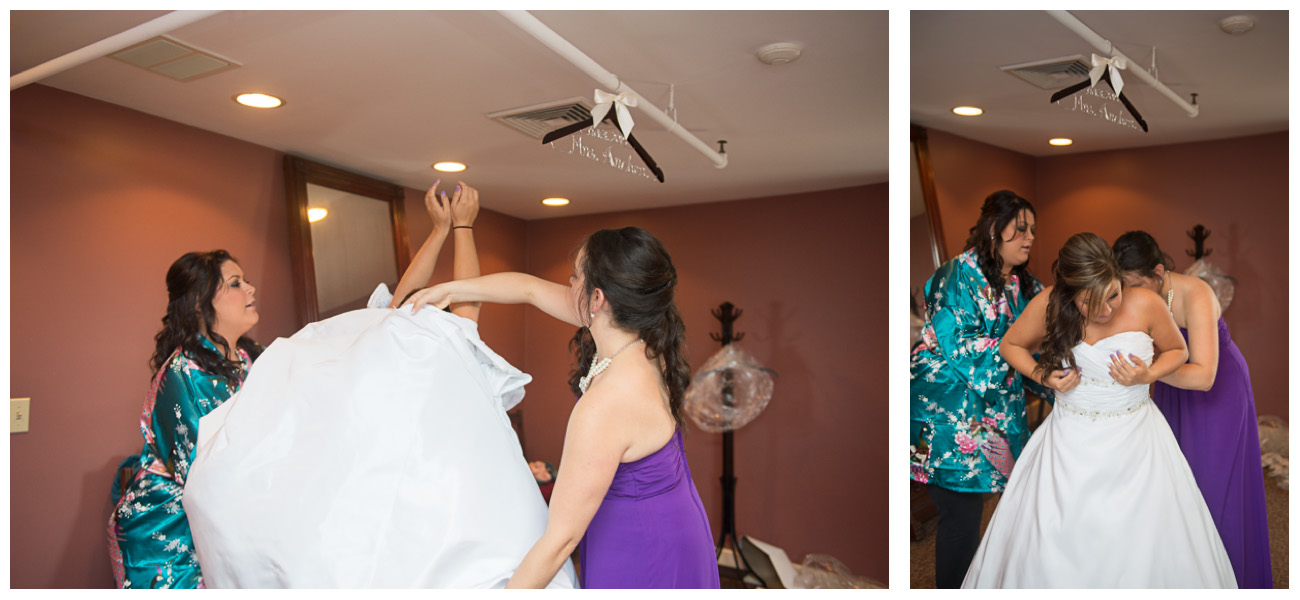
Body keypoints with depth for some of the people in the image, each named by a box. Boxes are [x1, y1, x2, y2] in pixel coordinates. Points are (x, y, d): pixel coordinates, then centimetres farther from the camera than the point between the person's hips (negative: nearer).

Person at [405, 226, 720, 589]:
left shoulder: (604, 407, -36)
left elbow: (561, 539, -29)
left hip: (641, 557, -8)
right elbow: (532, 289, 4)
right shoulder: (642, 341, -10)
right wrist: (448, 290, 10)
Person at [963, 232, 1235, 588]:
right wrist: (1043, 376, -12)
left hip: (1136, 440, 1)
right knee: (1049, 554, 1)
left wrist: (1147, 376, -12)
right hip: (1072, 441, 0)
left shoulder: (1145, 304, -12)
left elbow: (1177, 351, 8)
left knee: (1153, 547, 3)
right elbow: (1010, 345, 5)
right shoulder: (1047, 306, -13)